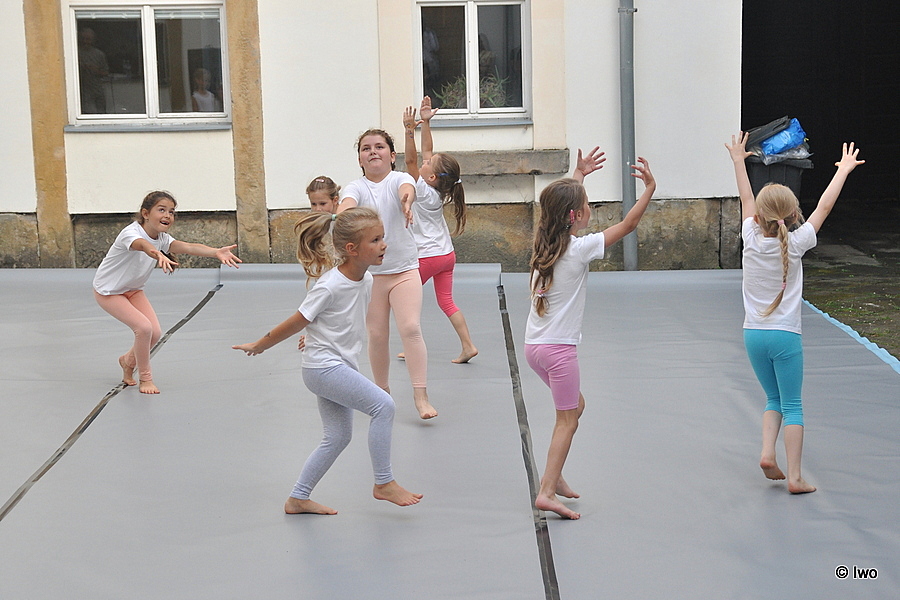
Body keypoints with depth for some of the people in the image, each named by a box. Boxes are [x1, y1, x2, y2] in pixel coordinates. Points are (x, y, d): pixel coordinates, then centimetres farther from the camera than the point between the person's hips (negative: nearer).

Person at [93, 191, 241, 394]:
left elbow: (187, 247, -30)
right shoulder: (131, 233, -30)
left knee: (155, 332, -4)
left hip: (132, 290, 7)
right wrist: (158, 254, -79)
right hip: (108, 291, -7)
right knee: (144, 327, -21)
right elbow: (143, 245, -55)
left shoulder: (162, 238, -11)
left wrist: (216, 252, -49)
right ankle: (145, 378, -2)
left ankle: (128, 361, 25)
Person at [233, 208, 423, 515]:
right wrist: (258, 346, -3)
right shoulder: (330, 286, -23)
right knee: (383, 405, -17)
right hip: (323, 367, -9)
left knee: (338, 436, 13)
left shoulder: (367, 279, 1)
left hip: (339, 366, 9)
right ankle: (384, 484, -6)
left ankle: (298, 499, 24)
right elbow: (295, 323, -12)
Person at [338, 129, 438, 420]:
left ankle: (421, 396, -10)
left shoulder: (399, 179, -5)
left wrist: (406, 201, -55)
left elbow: (407, 187, -29)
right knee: (377, 335, 7)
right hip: (369, 272, 1)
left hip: (405, 269, -1)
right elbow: (347, 203, -26)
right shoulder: (356, 187, -3)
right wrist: (343, 216, -52)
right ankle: (382, 391, 26)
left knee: (411, 328, -13)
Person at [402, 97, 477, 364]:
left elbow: (411, 161, -24)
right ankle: (468, 346, 2)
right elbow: (427, 151, 6)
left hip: (427, 257, -7)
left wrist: (410, 131, -30)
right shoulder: (439, 189, 0)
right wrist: (426, 123, 5)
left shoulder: (424, 191, -18)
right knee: (446, 302, 9)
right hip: (447, 254, 7)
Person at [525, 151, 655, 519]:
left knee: (575, 406, 23)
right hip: (558, 348, -8)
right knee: (567, 419, 0)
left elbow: (559, 204, 26)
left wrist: (578, 175, 33)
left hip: (534, 345, 8)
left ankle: (555, 476, 27)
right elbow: (627, 225, -12)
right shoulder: (579, 248, -15)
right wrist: (649, 189, -5)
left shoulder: (545, 242, 5)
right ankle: (547, 491, -5)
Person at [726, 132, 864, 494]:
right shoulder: (795, 244, -10)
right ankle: (794, 476, 0)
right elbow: (824, 206, 0)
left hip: (753, 334, 3)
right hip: (785, 335, -3)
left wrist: (738, 161, 26)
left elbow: (746, 199, 11)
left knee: (774, 399, 19)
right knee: (792, 405, 3)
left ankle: (767, 454, 2)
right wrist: (844, 169, 12)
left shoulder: (751, 240, -4)